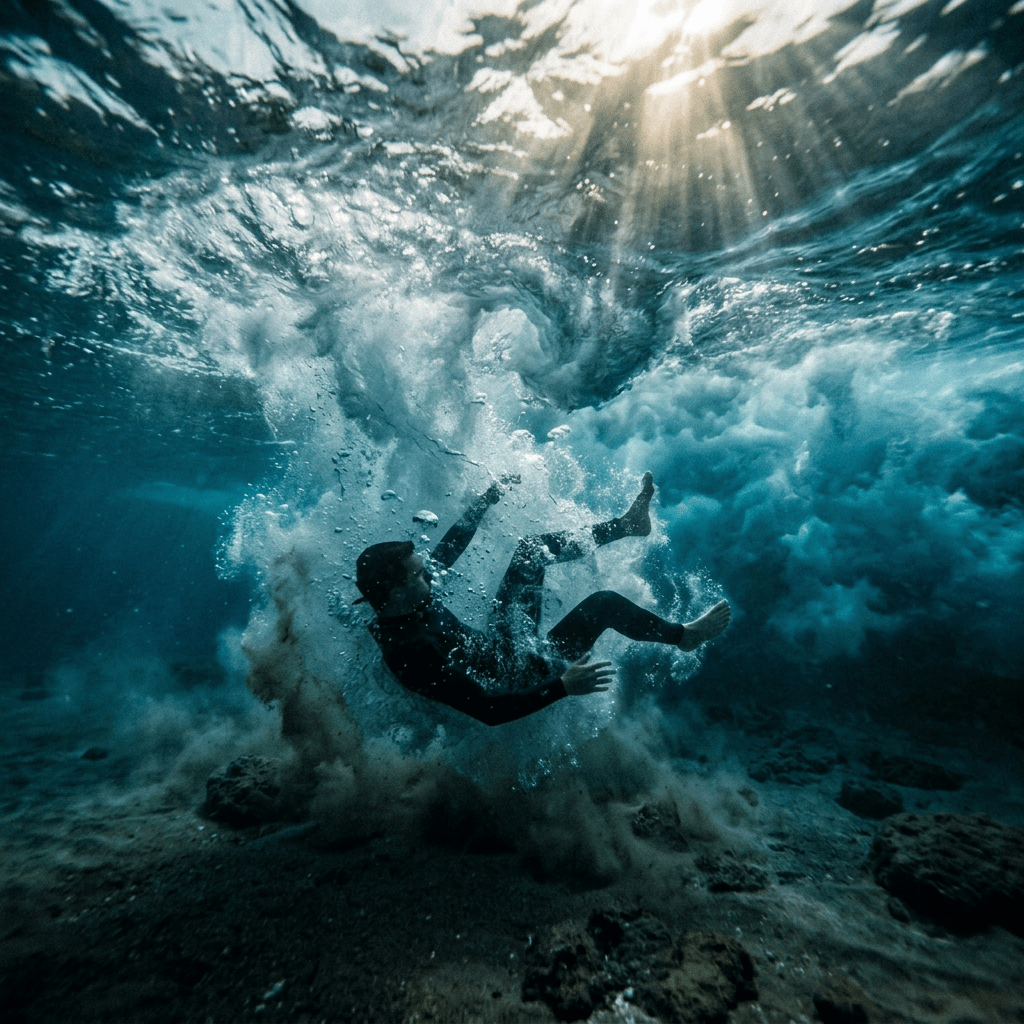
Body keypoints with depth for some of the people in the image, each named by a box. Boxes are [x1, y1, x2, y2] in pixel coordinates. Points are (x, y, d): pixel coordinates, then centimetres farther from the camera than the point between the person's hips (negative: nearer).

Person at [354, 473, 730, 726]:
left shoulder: (402, 602, -11)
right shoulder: (412, 655, -35)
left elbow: (447, 550, 2)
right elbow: (487, 710, -33)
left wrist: (485, 501, 8)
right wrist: (561, 686, -37)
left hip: (496, 640, 8)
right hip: (517, 675, -7)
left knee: (532, 548, 0)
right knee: (604, 603, -16)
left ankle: (626, 524, 15)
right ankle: (684, 635, 12)